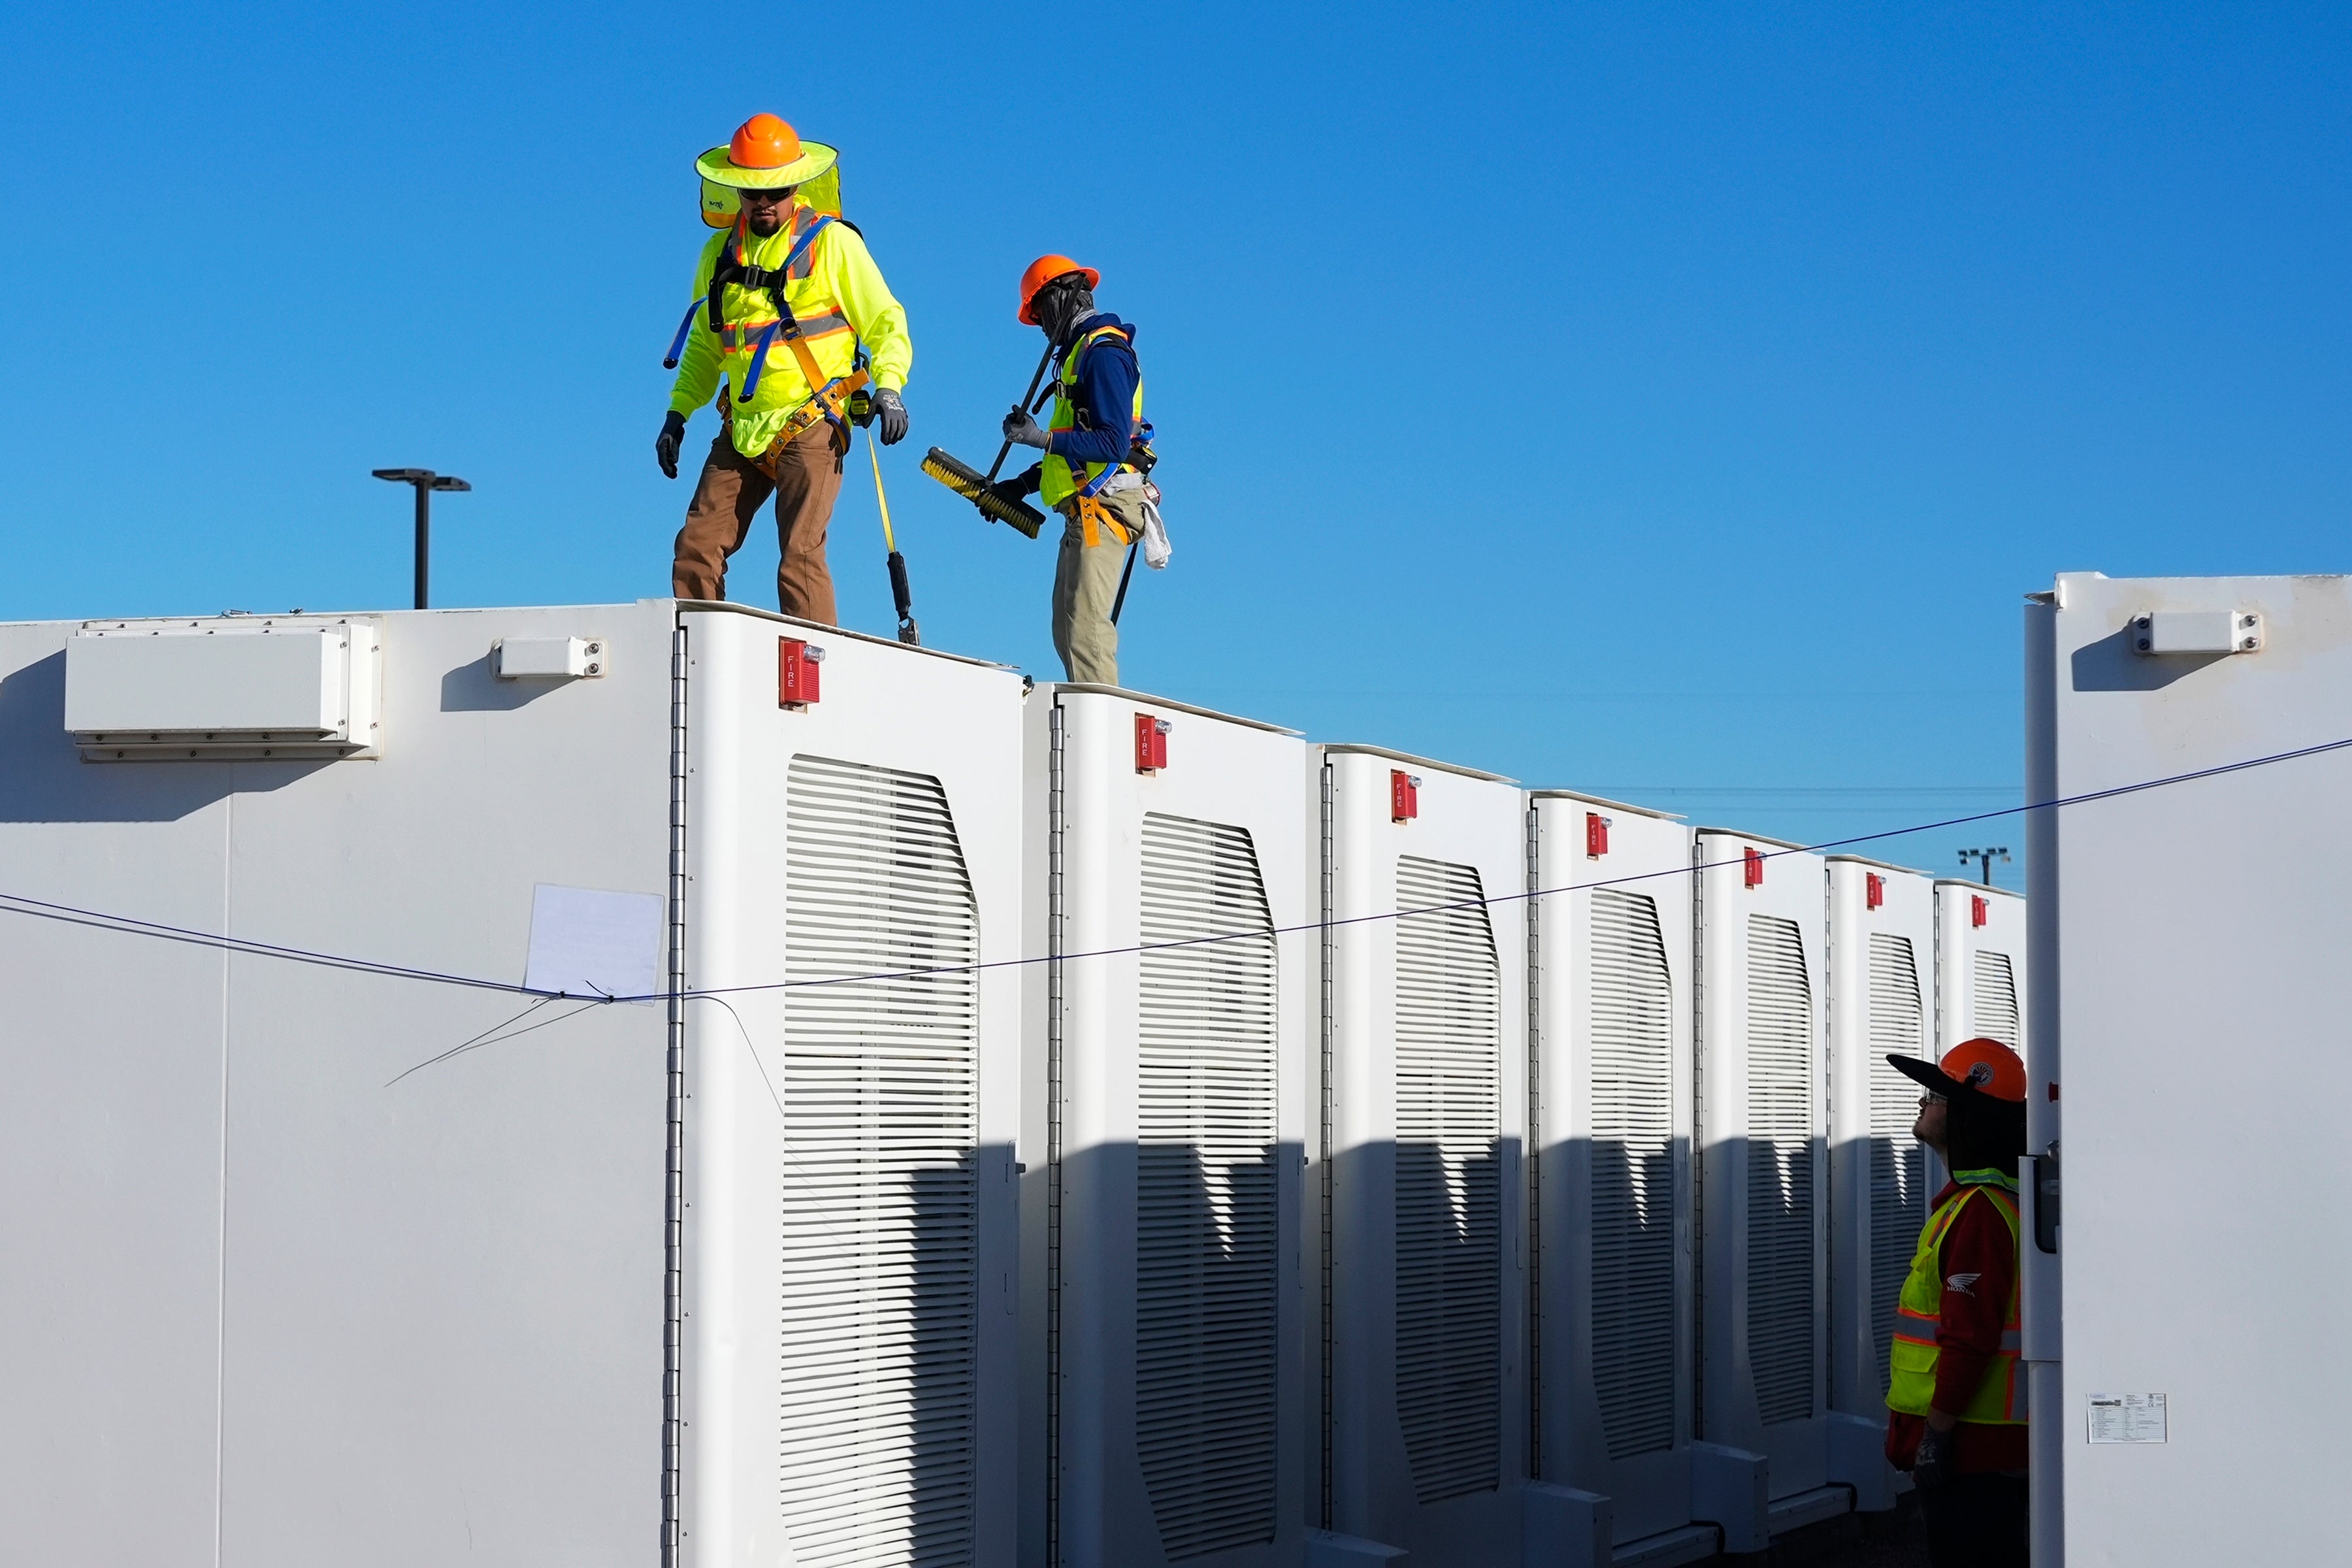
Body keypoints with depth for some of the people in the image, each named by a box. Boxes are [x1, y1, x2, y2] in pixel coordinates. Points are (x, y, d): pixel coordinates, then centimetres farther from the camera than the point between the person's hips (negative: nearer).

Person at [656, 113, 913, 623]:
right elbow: (704, 344, 24)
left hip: (811, 425, -5)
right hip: (742, 429, 5)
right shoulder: (721, 252, 14)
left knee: (800, 553, -15)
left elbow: (886, 323, -2)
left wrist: (889, 388, -18)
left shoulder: (832, 242, -1)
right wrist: (677, 413, 18)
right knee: (697, 549, -1)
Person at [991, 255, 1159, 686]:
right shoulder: (1084, 351, 23)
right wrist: (1020, 485, 23)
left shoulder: (1103, 352, -10)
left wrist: (1041, 437, -20)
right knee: (1068, 630, 8)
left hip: (1103, 504, -11)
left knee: (1085, 623, -18)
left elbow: (1113, 443, -19)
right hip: (1085, 510, 11)